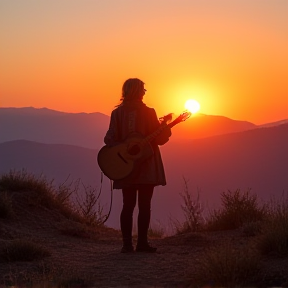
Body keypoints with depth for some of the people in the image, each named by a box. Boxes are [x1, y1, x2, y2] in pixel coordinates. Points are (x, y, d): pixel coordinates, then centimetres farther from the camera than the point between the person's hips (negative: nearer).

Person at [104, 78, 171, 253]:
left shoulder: (117, 113, 1)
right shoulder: (148, 113, -7)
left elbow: (110, 139, -5)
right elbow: (160, 138, -4)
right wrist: (166, 126, 6)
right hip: (146, 166, -3)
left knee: (128, 205, 7)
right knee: (144, 205, 1)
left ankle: (128, 244, 2)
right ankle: (142, 243, -2)